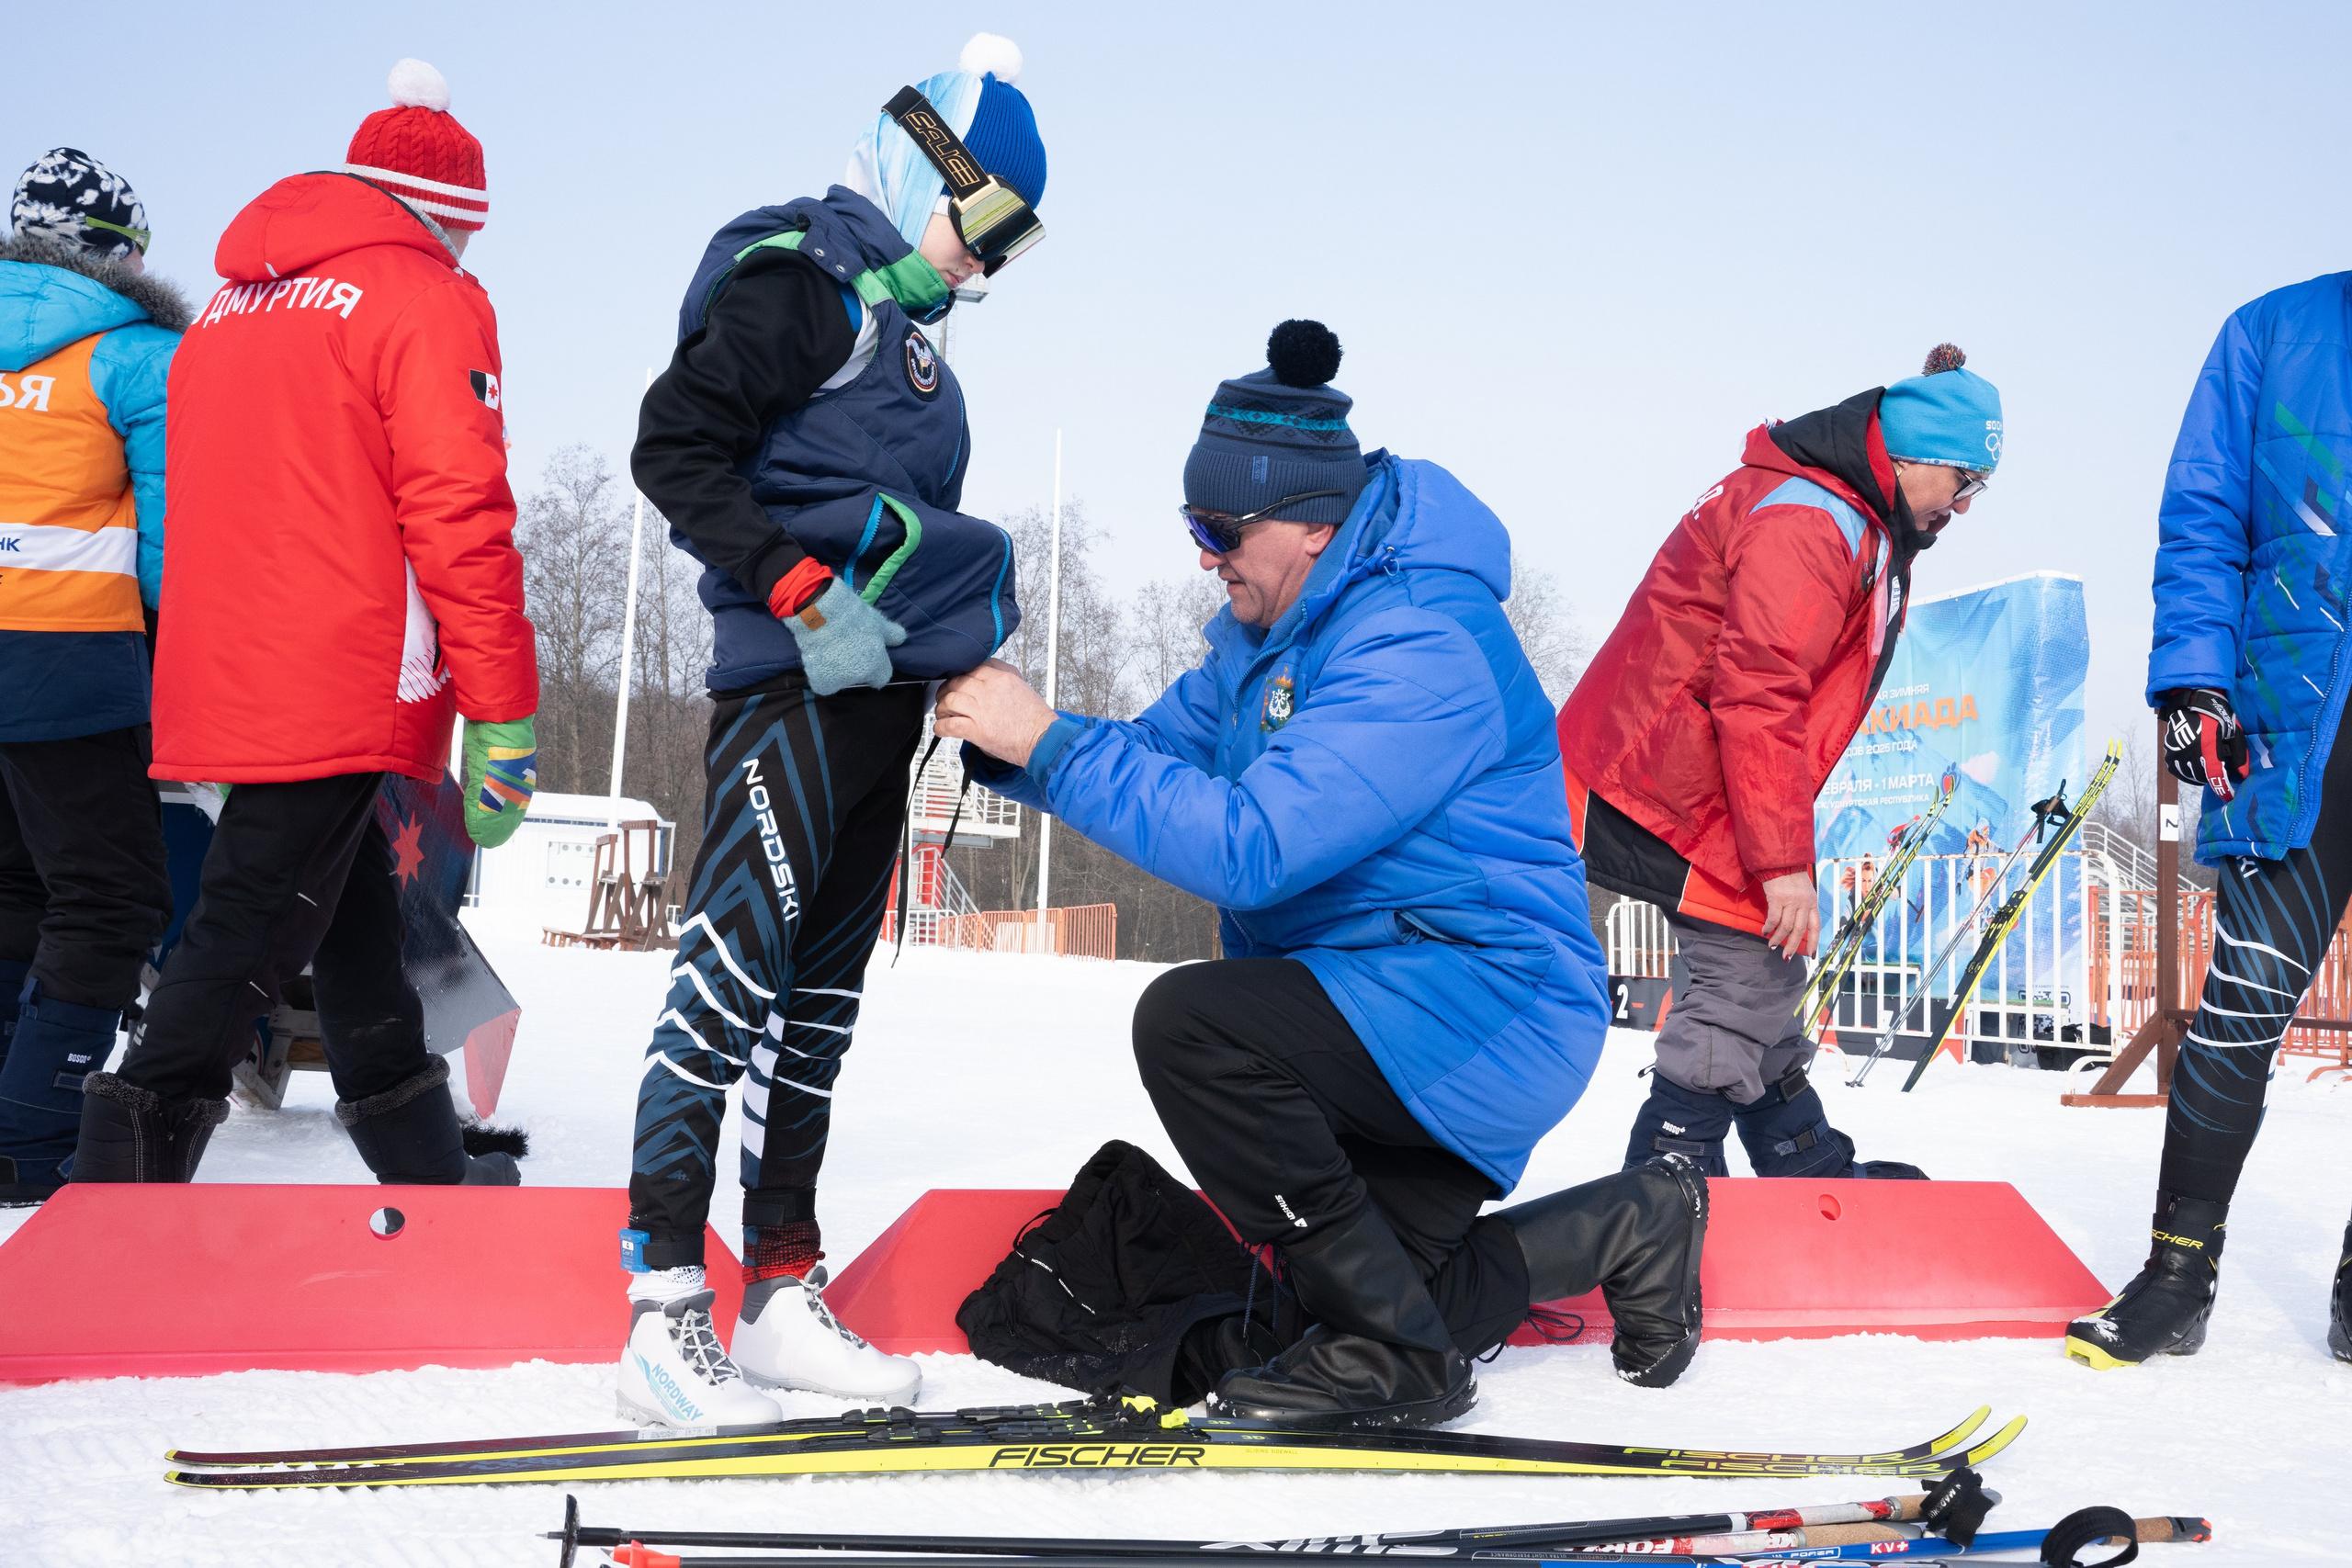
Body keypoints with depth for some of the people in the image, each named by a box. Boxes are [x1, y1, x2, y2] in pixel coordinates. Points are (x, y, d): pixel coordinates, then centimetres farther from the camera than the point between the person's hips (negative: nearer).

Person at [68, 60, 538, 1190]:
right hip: (340, 692, -8)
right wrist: (505, 718, -13)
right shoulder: (424, 299, -5)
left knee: (354, 923, 17)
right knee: (247, 936, -8)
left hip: (219, 686, 8)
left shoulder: (230, 302, 19)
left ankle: (426, 1175, 29)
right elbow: (458, 517, -14)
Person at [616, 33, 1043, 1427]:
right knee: (738, 965, -14)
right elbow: (674, 446, -14)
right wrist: (801, 590, -19)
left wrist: (971, 598, 17)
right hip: (793, 686, -10)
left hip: (879, 689, 10)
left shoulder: (900, 328, 23)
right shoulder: (805, 278, -5)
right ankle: (664, 1310, -12)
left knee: (824, 990, 9)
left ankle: (782, 1292, 14)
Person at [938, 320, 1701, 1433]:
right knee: (1356, 1294, 12)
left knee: (1190, 1022, -30)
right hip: (1380, 1018, 10)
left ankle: (1396, 1357, -17)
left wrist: (1051, 745, -28)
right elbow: (1159, 755, 9)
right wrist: (1008, 744, -9)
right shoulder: (1270, 628, 8)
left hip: (1483, 1004, -10)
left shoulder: (1419, 648, -23)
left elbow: (1251, 847, -31)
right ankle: (1631, 1226, 29)